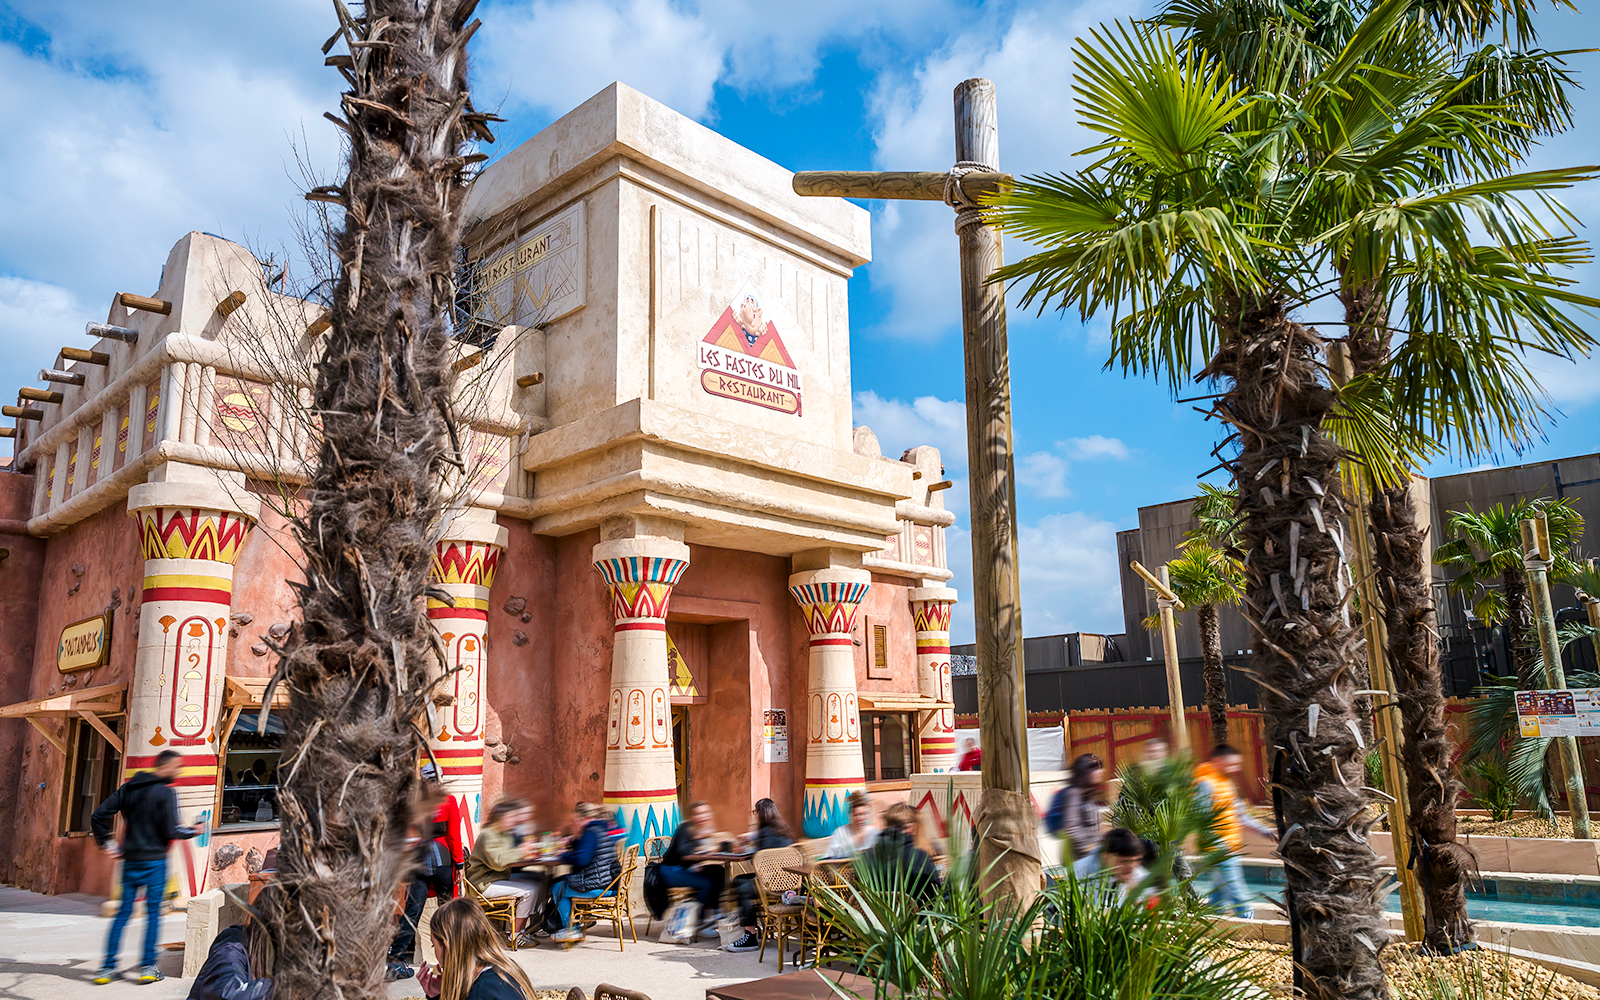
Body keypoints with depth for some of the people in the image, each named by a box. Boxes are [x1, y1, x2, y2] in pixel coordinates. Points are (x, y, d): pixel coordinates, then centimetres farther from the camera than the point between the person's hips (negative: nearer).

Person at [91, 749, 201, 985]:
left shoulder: (128, 787, 8)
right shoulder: (165, 792, -12)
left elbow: (98, 816, 7)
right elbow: (170, 832, -15)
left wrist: (106, 843, 15)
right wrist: (192, 832, 3)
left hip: (129, 860, 6)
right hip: (154, 861, -6)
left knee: (123, 913, 11)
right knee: (153, 913, 3)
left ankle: (108, 967, 11)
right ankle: (148, 967, 6)